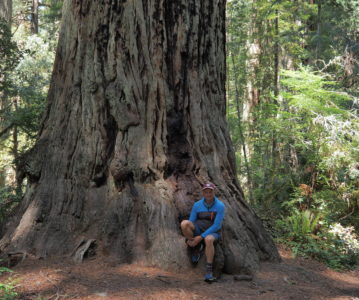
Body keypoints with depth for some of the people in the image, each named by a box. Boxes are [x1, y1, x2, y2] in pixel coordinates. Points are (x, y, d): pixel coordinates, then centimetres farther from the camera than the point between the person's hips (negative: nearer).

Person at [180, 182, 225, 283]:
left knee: (208, 239, -41)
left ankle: (209, 272, -33)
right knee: (184, 223, -29)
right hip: (198, 230, 3)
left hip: (212, 233, -3)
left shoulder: (220, 206, -15)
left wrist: (201, 237, -24)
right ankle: (196, 248, -8)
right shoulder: (197, 205, -5)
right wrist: (188, 239, -16)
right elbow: (191, 223, -1)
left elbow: (216, 226, -19)